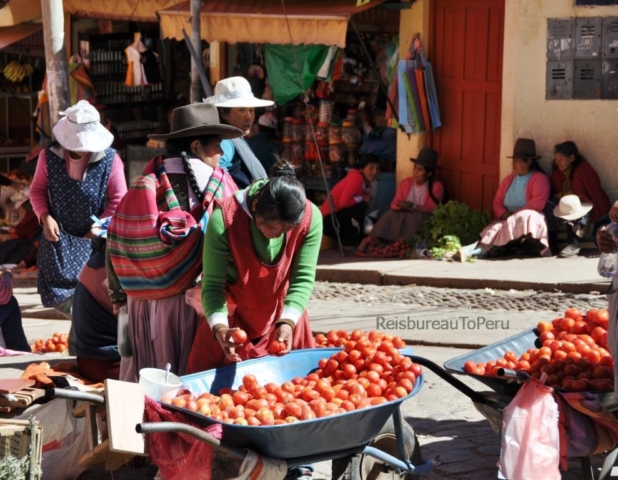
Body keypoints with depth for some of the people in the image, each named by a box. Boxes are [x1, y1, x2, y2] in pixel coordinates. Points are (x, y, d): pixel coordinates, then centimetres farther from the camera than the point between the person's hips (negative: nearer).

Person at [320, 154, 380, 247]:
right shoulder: (356, 178, -21)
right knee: (360, 206, -24)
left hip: (341, 216, 9)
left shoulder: (367, 183, 7)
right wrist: (362, 199, -18)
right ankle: (351, 244, -14)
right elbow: (343, 202, -29)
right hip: (330, 220, -9)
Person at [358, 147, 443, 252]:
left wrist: (413, 206, -26)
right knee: (391, 215, -28)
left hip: (424, 219, -3)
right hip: (404, 217, 3)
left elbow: (433, 209, -13)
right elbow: (394, 204, 3)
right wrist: (399, 206, -23)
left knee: (415, 218, -36)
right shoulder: (405, 182, 8)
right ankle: (371, 240, -36)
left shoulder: (437, 187, -4)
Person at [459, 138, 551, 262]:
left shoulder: (539, 178, -3)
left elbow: (537, 204, -15)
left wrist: (514, 215, -16)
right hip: (507, 220, 7)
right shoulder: (509, 179, 18)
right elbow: (497, 202, 16)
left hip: (529, 222, -7)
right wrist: (503, 214, -7)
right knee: (497, 228, -24)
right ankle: (471, 250, -49)